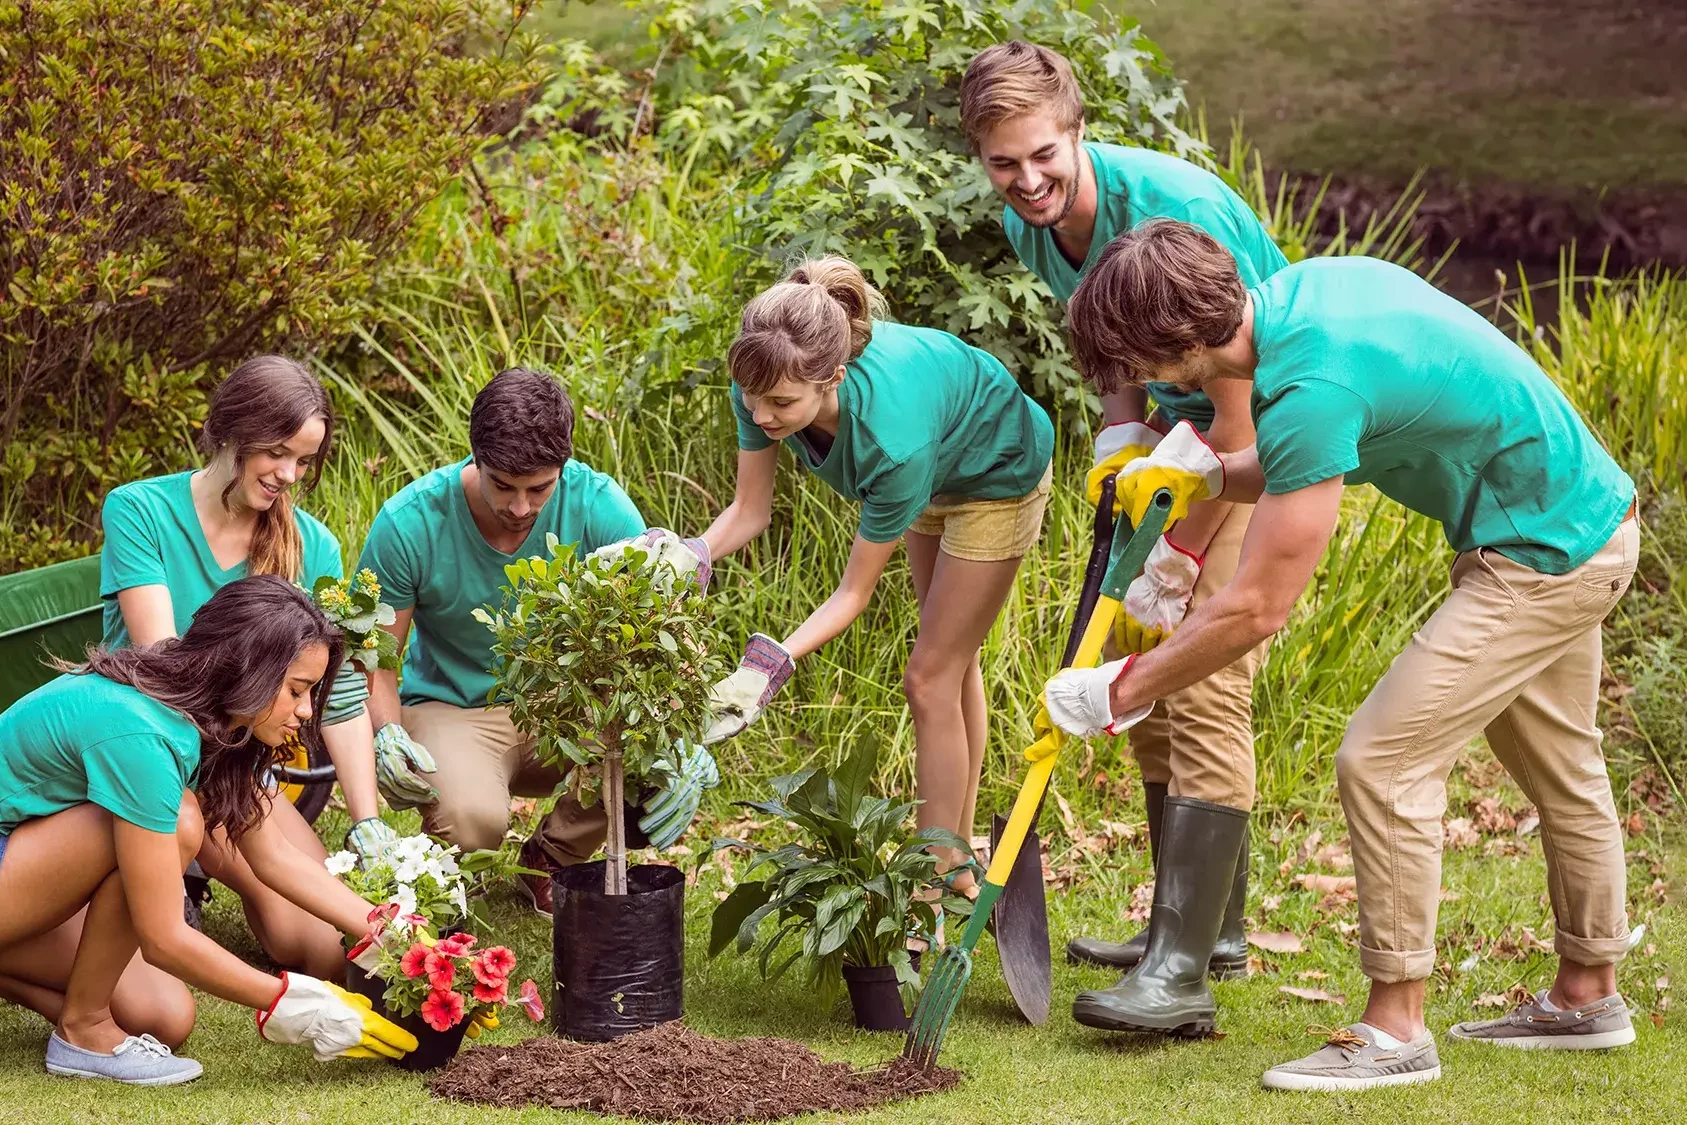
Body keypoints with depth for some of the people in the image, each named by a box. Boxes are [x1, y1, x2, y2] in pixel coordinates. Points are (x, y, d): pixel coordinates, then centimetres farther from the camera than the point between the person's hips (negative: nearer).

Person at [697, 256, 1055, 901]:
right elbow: (749, 511, -18)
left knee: (931, 676, -5)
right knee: (951, 661, 20)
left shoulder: (891, 437, -47)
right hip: (935, 473, 7)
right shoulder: (764, 385, -32)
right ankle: (957, 866, 35)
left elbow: (856, 590, -35)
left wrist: (774, 664, -45)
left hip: (999, 476, -7)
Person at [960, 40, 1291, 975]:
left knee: (1204, 678, -16)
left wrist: (1173, 566, -19)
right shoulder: (1028, 224, -4)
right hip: (1181, 427, 8)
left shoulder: (1172, 210, -29)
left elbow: (1239, 415, -25)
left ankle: (1210, 939, -12)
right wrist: (1121, 435, -9)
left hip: (1269, 430, -8)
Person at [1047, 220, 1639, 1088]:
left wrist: (1115, 692, -17)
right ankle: (1586, 995, 40)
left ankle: (1395, 1030, -2)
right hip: (1587, 515, 10)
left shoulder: (1309, 389, -30)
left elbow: (1255, 611, -27)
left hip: (1543, 554, -10)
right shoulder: (1303, 285, -2)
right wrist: (1211, 476, 3)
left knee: (1382, 760, -9)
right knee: (1557, 766, 23)